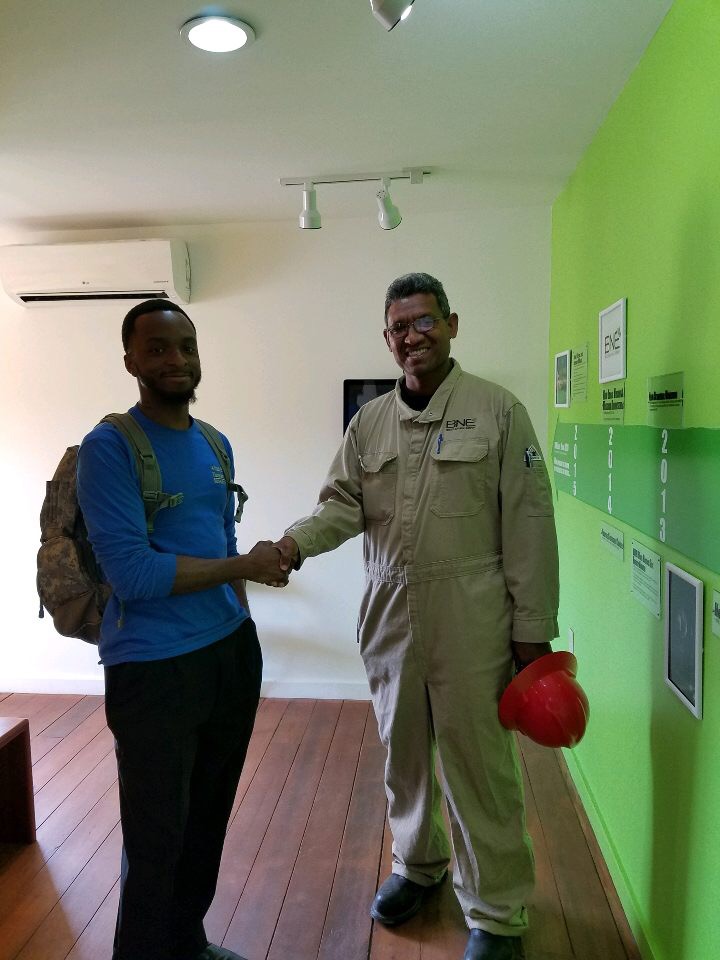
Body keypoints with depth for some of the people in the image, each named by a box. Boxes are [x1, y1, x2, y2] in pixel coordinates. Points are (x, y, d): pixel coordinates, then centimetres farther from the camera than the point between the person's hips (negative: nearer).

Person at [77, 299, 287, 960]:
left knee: (209, 821, 21)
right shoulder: (110, 447, -13)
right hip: (154, 673, -7)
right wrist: (246, 566, -13)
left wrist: (241, 624, 12)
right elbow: (131, 572, -21)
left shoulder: (215, 445, 9)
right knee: (157, 843, 9)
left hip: (233, 656, 7)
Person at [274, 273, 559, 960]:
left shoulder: (497, 411, -5)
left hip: (470, 618, -4)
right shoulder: (369, 422, 8)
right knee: (404, 752, 20)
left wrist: (534, 628, -8)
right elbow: (343, 504, 5)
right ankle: (417, 864, 45)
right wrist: (296, 542, -17)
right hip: (389, 612, 5)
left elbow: (528, 524, -7)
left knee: (477, 763, 5)